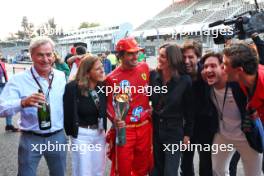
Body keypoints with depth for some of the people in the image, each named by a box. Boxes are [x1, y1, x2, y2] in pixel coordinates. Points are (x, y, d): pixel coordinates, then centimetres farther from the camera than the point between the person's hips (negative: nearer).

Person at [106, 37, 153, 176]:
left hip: (145, 126, 4)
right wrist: (114, 119, -25)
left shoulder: (145, 68, 1)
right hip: (124, 129, -4)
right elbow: (109, 104, -8)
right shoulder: (112, 78, -12)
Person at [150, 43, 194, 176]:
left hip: (174, 131, -3)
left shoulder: (185, 81, -13)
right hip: (155, 129, 3)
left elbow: (189, 110, -6)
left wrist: (187, 133, -2)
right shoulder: (153, 75, -5)